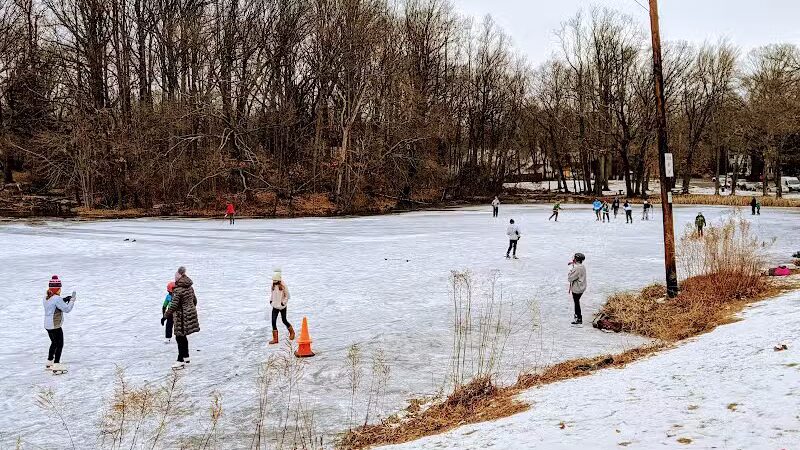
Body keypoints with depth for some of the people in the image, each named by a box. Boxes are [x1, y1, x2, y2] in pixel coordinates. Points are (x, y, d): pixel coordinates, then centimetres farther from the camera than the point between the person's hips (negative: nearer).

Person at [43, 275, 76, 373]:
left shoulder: (46, 297, 6)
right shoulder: (57, 299, -21)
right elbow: (67, 309, -17)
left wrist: (65, 300, 9)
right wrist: (72, 301, -2)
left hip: (47, 325, 9)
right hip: (55, 326, -9)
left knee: (54, 343, 24)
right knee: (59, 344, 1)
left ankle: (49, 363, 34)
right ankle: (56, 366, 0)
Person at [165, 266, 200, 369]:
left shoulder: (177, 290, -20)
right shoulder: (190, 288, 5)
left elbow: (173, 305, -20)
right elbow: (195, 300, 16)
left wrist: (166, 314, -7)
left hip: (182, 317, -8)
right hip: (190, 314, 8)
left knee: (180, 338, -1)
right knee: (183, 337, 20)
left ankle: (181, 361, 2)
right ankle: (186, 357, 29)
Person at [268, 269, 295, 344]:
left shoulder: (283, 286, -15)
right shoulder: (273, 286, 1)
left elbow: (287, 296, -8)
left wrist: (283, 303, -14)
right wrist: (271, 300, 6)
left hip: (282, 307, -4)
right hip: (275, 306, 5)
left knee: (284, 320, 8)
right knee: (273, 321, -6)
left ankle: (292, 332, 36)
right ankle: (275, 339, -2)